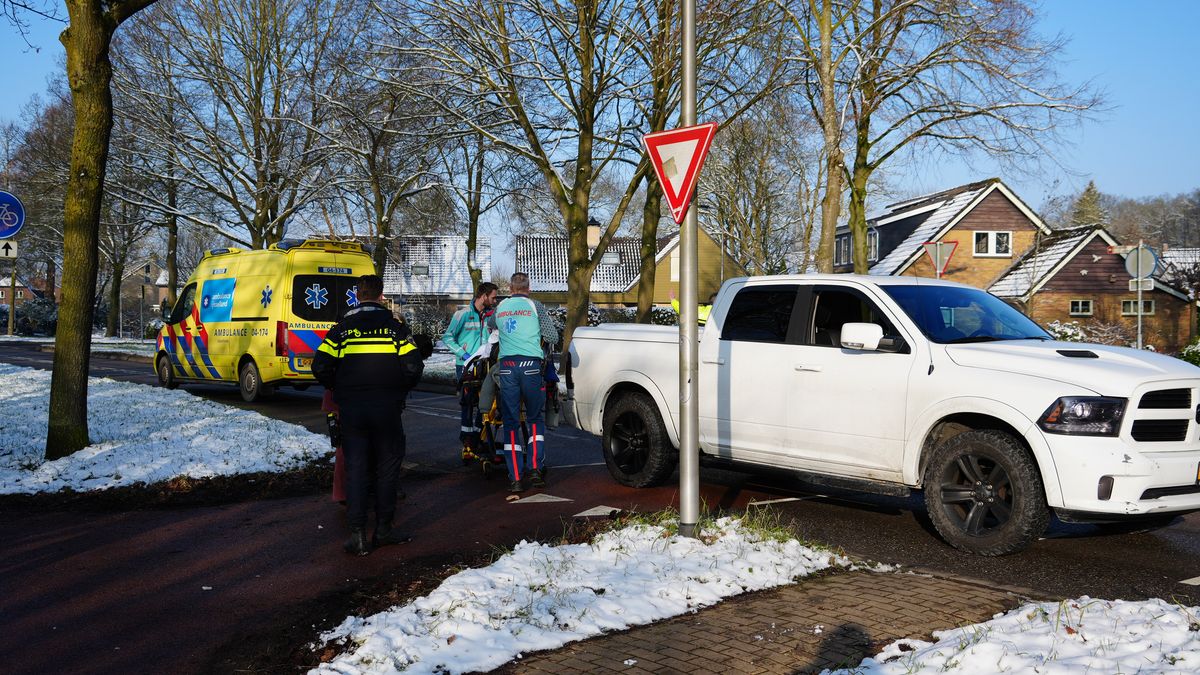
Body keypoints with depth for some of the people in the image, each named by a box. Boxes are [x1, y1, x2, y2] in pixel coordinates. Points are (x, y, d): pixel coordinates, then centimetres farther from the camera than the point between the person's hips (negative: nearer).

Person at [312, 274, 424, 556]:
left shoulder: (342, 327, 3)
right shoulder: (394, 326, 1)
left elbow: (320, 366, -4)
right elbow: (414, 366, -7)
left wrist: (337, 390, 13)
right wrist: (400, 390, 11)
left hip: (351, 409, 1)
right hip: (387, 409, -1)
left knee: (355, 468, 6)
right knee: (387, 466, 11)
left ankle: (357, 533, 0)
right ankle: (383, 528, 15)